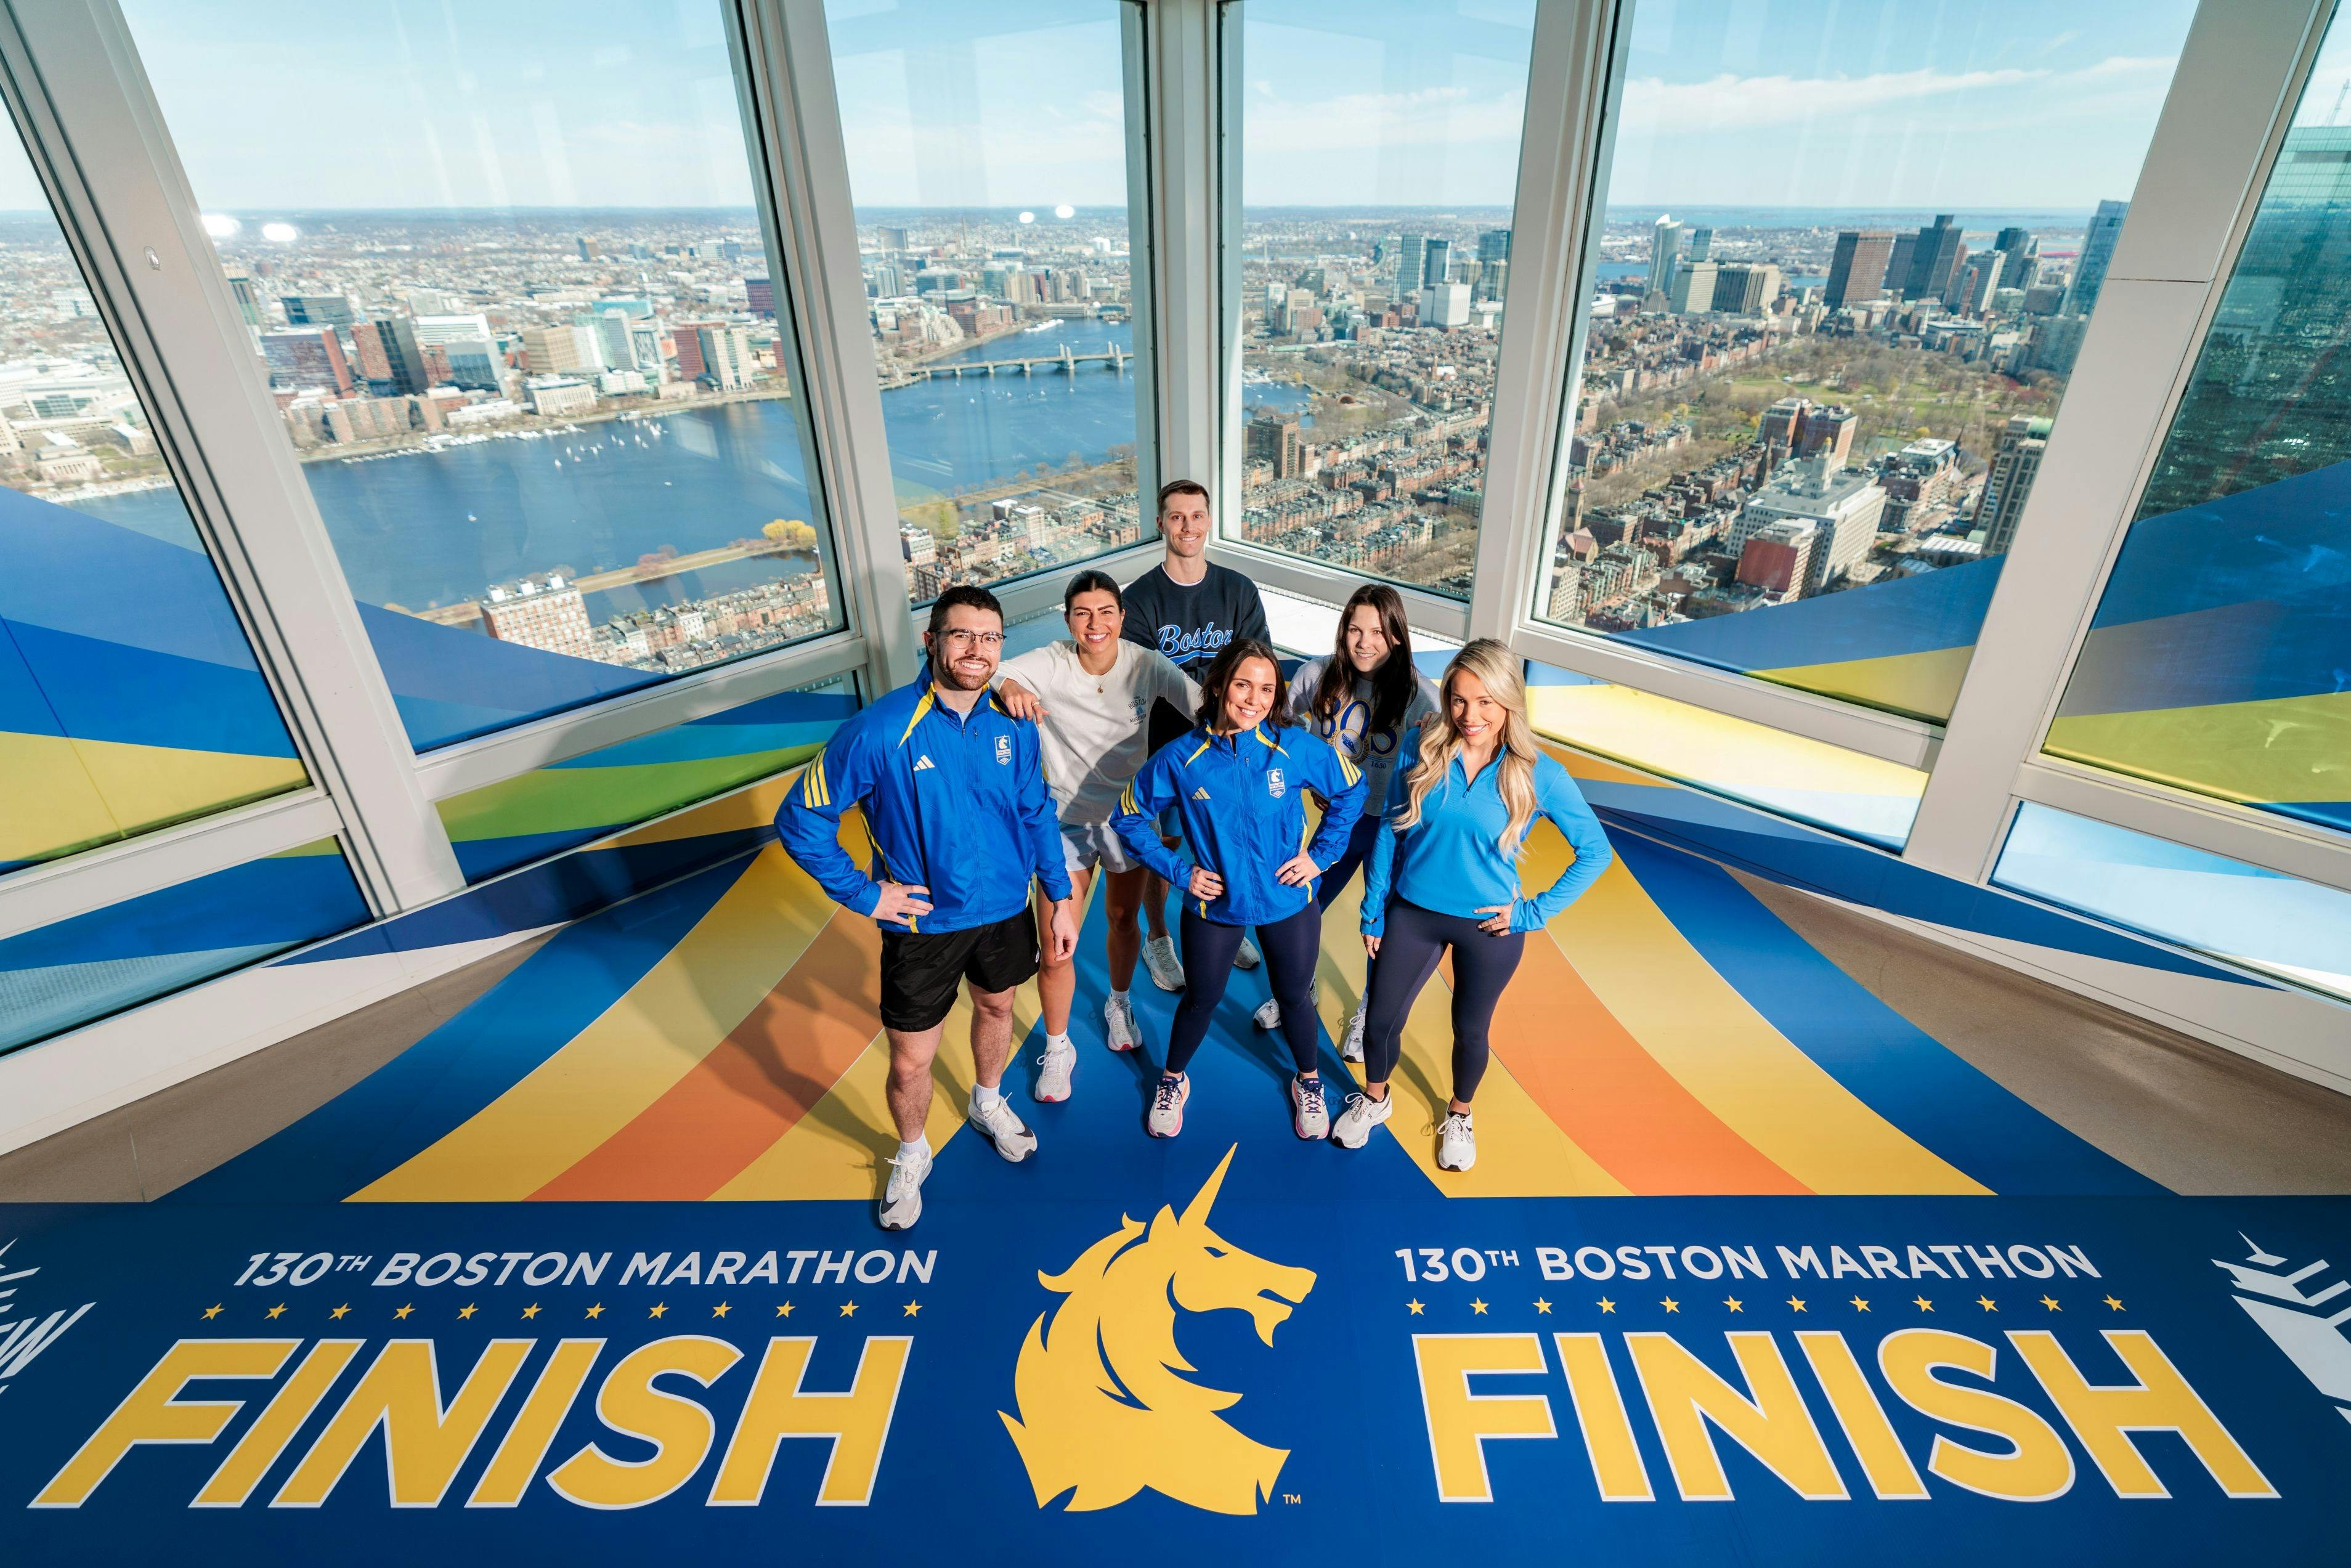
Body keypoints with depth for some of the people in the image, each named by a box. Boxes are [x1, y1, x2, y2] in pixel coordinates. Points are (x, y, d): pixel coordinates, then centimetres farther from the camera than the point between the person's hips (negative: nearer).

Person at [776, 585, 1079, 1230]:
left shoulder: (1012, 723, -8)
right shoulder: (880, 731, -22)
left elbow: (1037, 813, 4)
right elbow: (800, 820, -15)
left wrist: (1060, 899, 3)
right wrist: (864, 894, -15)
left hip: (1006, 909, 4)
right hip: (923, 924, -4)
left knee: (997, 1008, 27)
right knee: (910, 1063, 8)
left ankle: (989, 1104, 58)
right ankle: (912, 1156, 41)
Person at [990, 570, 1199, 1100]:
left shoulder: (1147, 665, -14)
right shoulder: (1048, 664, -17)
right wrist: (1007, 684, -46)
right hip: (1066, 818, -2)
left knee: (1124, 918, 22)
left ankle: (1118, 1005, 53)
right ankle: (1057, 1048, 25)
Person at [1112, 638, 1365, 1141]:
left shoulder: (1295, 748, -16)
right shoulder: (1180, 758, -17)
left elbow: (1351, 789, -1)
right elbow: (1129, 816, -4)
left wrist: (1321, 853, -4)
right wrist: (1177, 870, -10)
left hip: (1287, 902, 1)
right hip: (1214, 905, 0)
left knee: (1294, 997, 19)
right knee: (1200, 1000, 18)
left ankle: (1308, 1084, 47)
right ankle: (1172, 1081, 46)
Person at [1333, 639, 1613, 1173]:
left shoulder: (1539, 774, -16)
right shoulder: (1423, 751, -11)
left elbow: (1596, 852, -6)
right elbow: (1389, 832, -2)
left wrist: (1535, 912, -10)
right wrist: (1373, 910, 1)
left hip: (1488, 927, -1)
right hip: (1412, 913, 1)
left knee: (1470, 1030, 19)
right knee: (1381, 1021, 13)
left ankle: (1459, 1116, 48)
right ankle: (1374, 1100, 44)